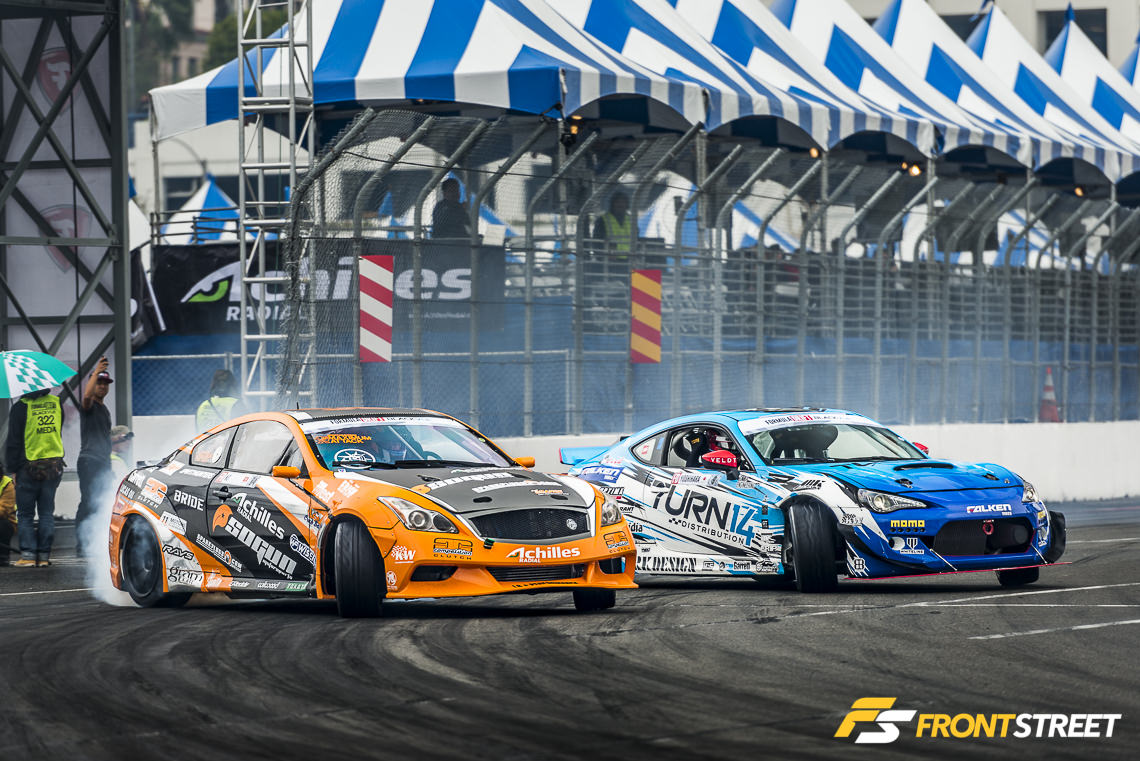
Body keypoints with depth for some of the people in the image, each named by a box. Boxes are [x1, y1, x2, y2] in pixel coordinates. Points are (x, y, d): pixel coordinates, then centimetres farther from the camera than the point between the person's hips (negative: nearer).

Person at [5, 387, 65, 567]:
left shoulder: (21, 407, -10)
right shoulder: (57, 403, 3)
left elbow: (14, 441, -6)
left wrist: (13, 467, 1)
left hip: (29, 467, -4)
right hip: (54, 467, 4)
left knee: (25, 514, 4)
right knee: (47, 512, 10)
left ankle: (28, 554, -4)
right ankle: (44, 555, 7)